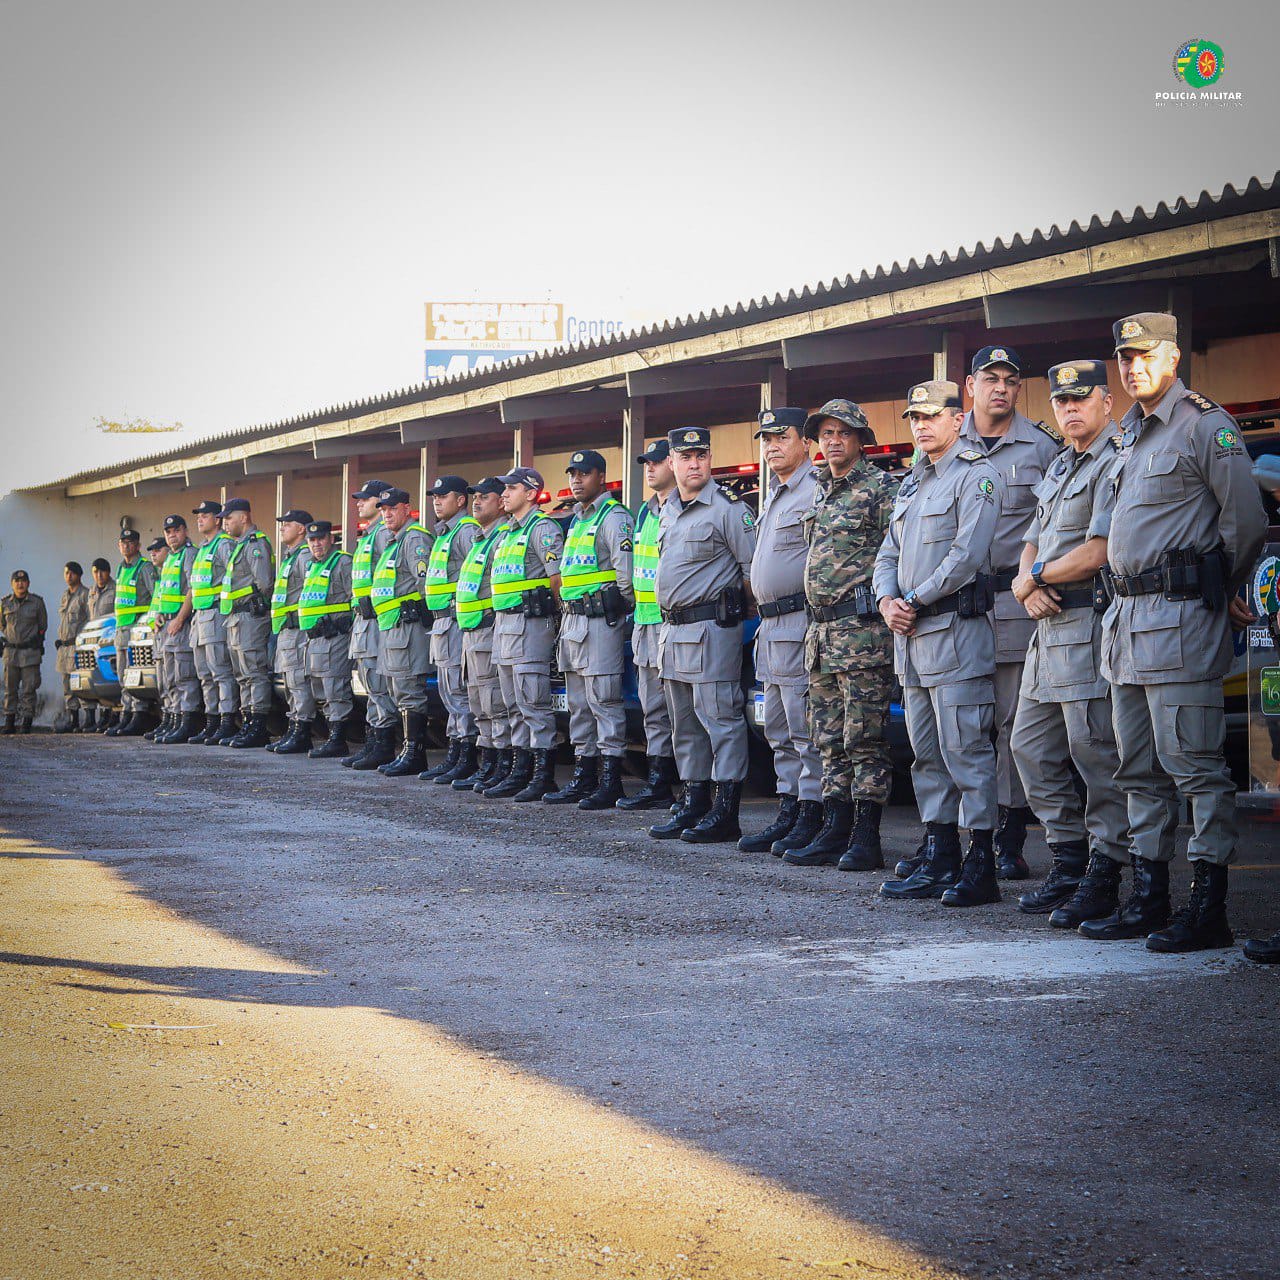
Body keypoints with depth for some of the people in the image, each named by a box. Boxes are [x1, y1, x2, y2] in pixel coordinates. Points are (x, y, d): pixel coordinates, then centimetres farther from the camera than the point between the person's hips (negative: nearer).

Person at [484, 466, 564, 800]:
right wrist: (502, 617, 18)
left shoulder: (543, 528, -8)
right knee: (515, 704, 11)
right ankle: (521, 770, 16)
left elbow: (557, 578, -15)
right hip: (503, 623, 10)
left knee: (533, 702, -10)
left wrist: (546, 611, -5)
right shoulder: (508, 532, 20)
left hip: (530, 622, -10)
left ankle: (544, 775, -8)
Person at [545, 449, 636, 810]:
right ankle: (583, 776, 17)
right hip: (572, 621, 10)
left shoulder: (613, 517, -8)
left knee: (604, 701, -9)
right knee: (579, 703, 11)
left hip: (601, 621, -10)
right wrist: (568, 610, 17)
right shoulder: (576, 520, 21)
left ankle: (610, 782, -8)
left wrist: (620, 614, -10)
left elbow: (626, 573, -15)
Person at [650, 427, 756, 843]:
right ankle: (693, 803, 21)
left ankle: (726, 812, -5)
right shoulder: (669, 510, 16)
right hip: (672, 628, 9)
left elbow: (753, 569, -10)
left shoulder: (726, 507, -9)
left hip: (712, 625, -9)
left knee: (719, 716, -7)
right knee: (684, 722, 13)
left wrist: (734, 610, -4)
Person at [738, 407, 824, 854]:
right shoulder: (774, 496, 21)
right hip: (771, 626, 11)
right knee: (779, 731, 13)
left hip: (801, 623, -10)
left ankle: (814, 820, -5)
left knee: (806, 729, -8)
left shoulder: (817, 491, -11)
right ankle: (788, 813, 19)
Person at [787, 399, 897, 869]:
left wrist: (886, 603, -14)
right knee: (830, 737, 10)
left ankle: (866, 837, -3)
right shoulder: (821, 494, 19)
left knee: (864, 736, -6)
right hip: (822, 627, 8)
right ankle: (835, 828, 15)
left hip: (862, 625, -8)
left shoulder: (880, 488, -5)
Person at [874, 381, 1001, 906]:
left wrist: (916, 602, -11)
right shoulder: (911, 483, 21)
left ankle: (981, 867, -4)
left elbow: (967, 556, -16)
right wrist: (887, 601, 1)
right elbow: (889, 553, 21)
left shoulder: (975, 475, -6)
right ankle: (938, 860, 16)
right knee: (927, 753, 10)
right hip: (910, 635, 9)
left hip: (955, 629, -9)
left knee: (965, 750, -8)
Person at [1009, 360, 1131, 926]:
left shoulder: (1116, 463, -10)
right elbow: (1033, 544, 22)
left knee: (1095, 751, -7)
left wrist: (1036, 576, -5)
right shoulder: (1059, 467, 21)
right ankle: (1068, 862, 21)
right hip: (1049, 625, 10)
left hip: (1091, 620, -10)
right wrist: (1027, 586, 0)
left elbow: (1100, 551, -19)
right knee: (1031, 747, 12)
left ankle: (1102, 878, 0)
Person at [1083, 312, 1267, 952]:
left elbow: (1246, 519, -8)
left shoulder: (1203, 423, -7)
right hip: (1128, 612, 9)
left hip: (1180, 611, -9)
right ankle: (1147, 900, 19)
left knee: (1192, 762, -8)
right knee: (1140, 769, 12)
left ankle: (1208, 907, -5)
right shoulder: (1132, 434, 20)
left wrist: (1220, 589, 4)